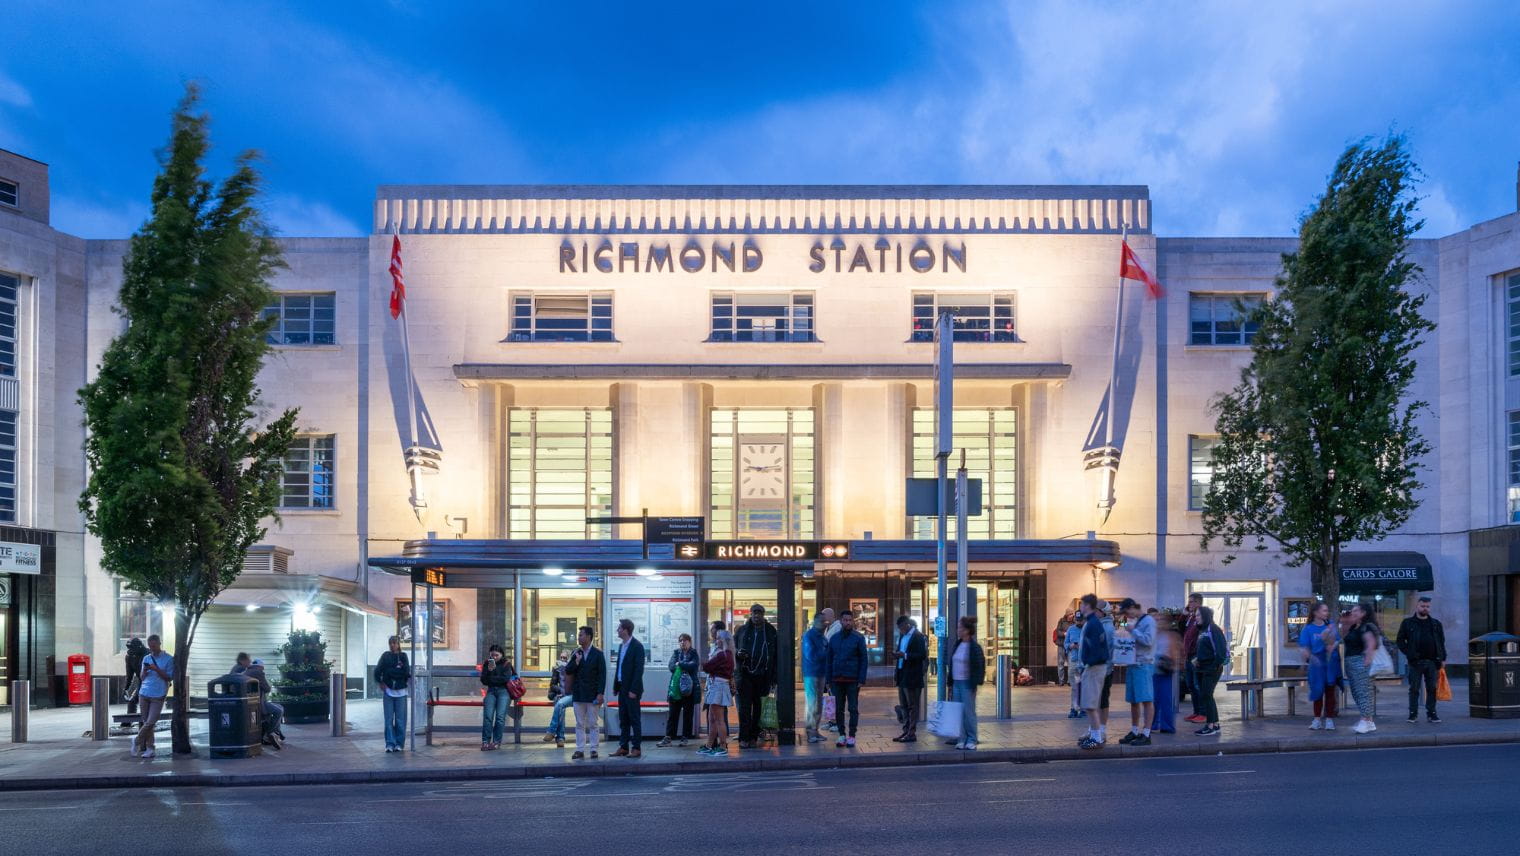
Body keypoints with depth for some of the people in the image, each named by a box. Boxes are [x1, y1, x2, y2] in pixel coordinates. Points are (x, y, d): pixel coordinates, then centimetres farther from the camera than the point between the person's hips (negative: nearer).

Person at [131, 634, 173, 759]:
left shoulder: (169, 659, 0)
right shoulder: (146, 658, 14)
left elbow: (169, 678, -2)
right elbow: (142, 678, 16)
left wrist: (156, 669, -13)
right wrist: (145, 671, -6)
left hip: (158, 696, -4)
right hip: (144, 693, 4)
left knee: (150, 722, -10)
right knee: (146, 722, 5)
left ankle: (137, 741, 9)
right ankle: (150, 748, 9)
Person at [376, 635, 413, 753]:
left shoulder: (403, 656, 6)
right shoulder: (386, 656, 10)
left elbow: (406, 672, -6)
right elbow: (377, 670, 5)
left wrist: (390, 671, -5)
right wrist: (381, 682, -4)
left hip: (400, 691, -1)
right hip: (388, 691, 1)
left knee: (400, 719, -1)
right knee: (388, 719, -3)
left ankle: (399, 743, 5)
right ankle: (390, 744, 0)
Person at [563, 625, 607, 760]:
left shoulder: (598, 654, -4)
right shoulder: (576, 653, 8)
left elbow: (602, 674, -6)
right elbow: (567, 671, 6)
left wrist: (600, 693, -12)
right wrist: (576, 662, -11)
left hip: (593, 694, -4)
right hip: (578, 694, 4)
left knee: (593, 723, 2)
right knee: (580, 724, 6)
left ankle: (593, 749, 7)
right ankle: (580, 749, 9)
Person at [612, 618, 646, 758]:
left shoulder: (637, 646, -11)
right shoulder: (621, 646, 14)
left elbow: (639, 669, -16)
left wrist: (634, 690, -19)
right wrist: (615, 686, 12)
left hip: (631, 689, -8)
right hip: (622, 688, 8)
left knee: (634, 719, -3)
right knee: (623, 719, 9)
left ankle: (636, 748, 0)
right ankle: (623, 747, 14)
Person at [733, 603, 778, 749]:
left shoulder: (771, 631, 8)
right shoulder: (743, 630, 7)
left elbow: (775, 655, 9)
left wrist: (774, 676, 2)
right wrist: (738, 654, -11)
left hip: (763, 675, 1)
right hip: (745, 673, -1)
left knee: (758, 707, 5)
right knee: (745, 706, -5)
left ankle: (753, 737, 12)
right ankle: (743, 738, -6)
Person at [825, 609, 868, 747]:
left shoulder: (858, 638, -1)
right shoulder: (834, 638, 8)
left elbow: (864, 660, -2)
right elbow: (829, 660, 11)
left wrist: (861, 679, -9)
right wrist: (828, 679, 5)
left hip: (852, 680, -3)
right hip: (837, 680, 3)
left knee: (853, 708, 1)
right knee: (838, 709, 6)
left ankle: (851, 736, 6)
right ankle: (842, 734, 13)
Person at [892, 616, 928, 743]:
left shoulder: (918, 637, -11)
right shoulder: (902, 636, 15)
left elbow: (922, 655, -18)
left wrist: (905, 655, -25)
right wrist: (897, 655, 2)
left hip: (912, 677, -9)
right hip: (902, 675, 9)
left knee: (913, 706, -3)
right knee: (904, 706, 12)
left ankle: (912, 733, 0)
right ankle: (906, 731, 18)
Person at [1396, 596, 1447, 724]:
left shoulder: (1436, 623, 14)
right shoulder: (1408, 623, 6)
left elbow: (1441, 641, 15)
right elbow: (1400, 640, 5)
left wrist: (1442, 658, 6)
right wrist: (1408, 653, -8)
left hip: (1432, 661, 2)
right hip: (1416, 661, -2)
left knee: (1432, 689, 4)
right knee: (1414, 689, -1)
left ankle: (1431, 713, 9)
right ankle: (1413, 714, 4)